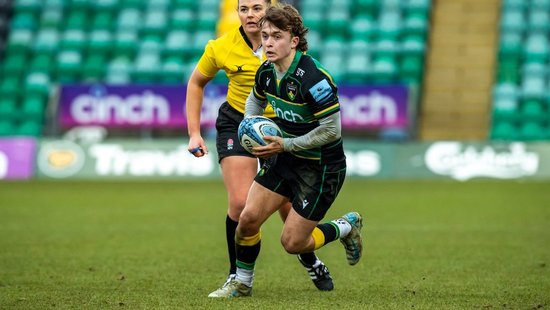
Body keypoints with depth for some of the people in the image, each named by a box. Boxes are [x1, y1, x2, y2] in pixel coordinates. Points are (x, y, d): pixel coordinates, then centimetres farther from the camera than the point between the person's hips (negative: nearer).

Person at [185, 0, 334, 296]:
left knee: (290, 207, 2)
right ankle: (237, 273, 7)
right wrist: (194, 133, -1)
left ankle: (309, 260, 33)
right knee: (240, 204, -15)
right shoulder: (220, 48, -14)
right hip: (236, 124, -1)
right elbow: (196, 83, 3)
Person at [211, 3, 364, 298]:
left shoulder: (313, 78, -28)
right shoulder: (266, 72, -4)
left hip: (321, 167, -7)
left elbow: (332, 130, -25)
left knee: (292, 243, -3)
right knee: (248, 218, -4)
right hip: (285, 158, 7)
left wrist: (284, 145, -23)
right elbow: (256, 99, 21)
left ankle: (346, 227, 24)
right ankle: (242, 283, 18)